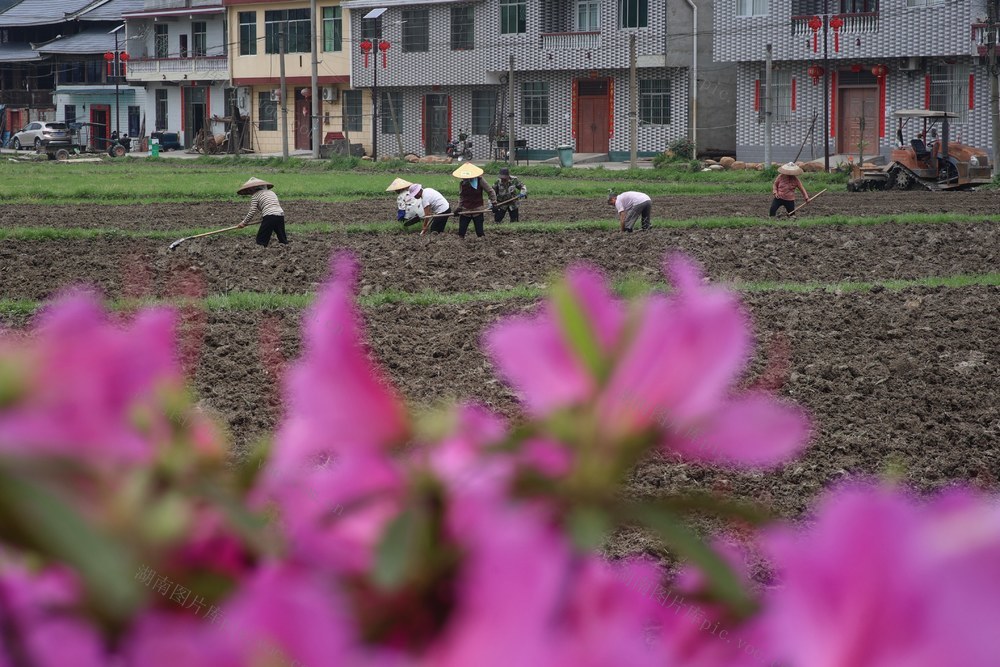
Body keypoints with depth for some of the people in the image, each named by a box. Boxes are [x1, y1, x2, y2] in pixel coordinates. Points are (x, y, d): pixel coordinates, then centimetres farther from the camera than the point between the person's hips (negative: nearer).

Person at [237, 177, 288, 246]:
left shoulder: (255, 196, 7)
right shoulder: (271, 192, 26)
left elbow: (252, 212, 2)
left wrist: (244, 222, 12)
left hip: (270, 217, -7)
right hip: (280, 216, 7)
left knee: (261, 240, -3)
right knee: (283, 240, 13)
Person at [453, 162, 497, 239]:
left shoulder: (480, 180, -8)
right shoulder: (462, 183, 2)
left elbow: (490, 192, -2)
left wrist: (494, 204, -7)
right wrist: (459, 208, 3)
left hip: (477, 210, -3)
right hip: (465, 211, 3)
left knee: (480, 233, -5)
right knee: (461, 233, 0)